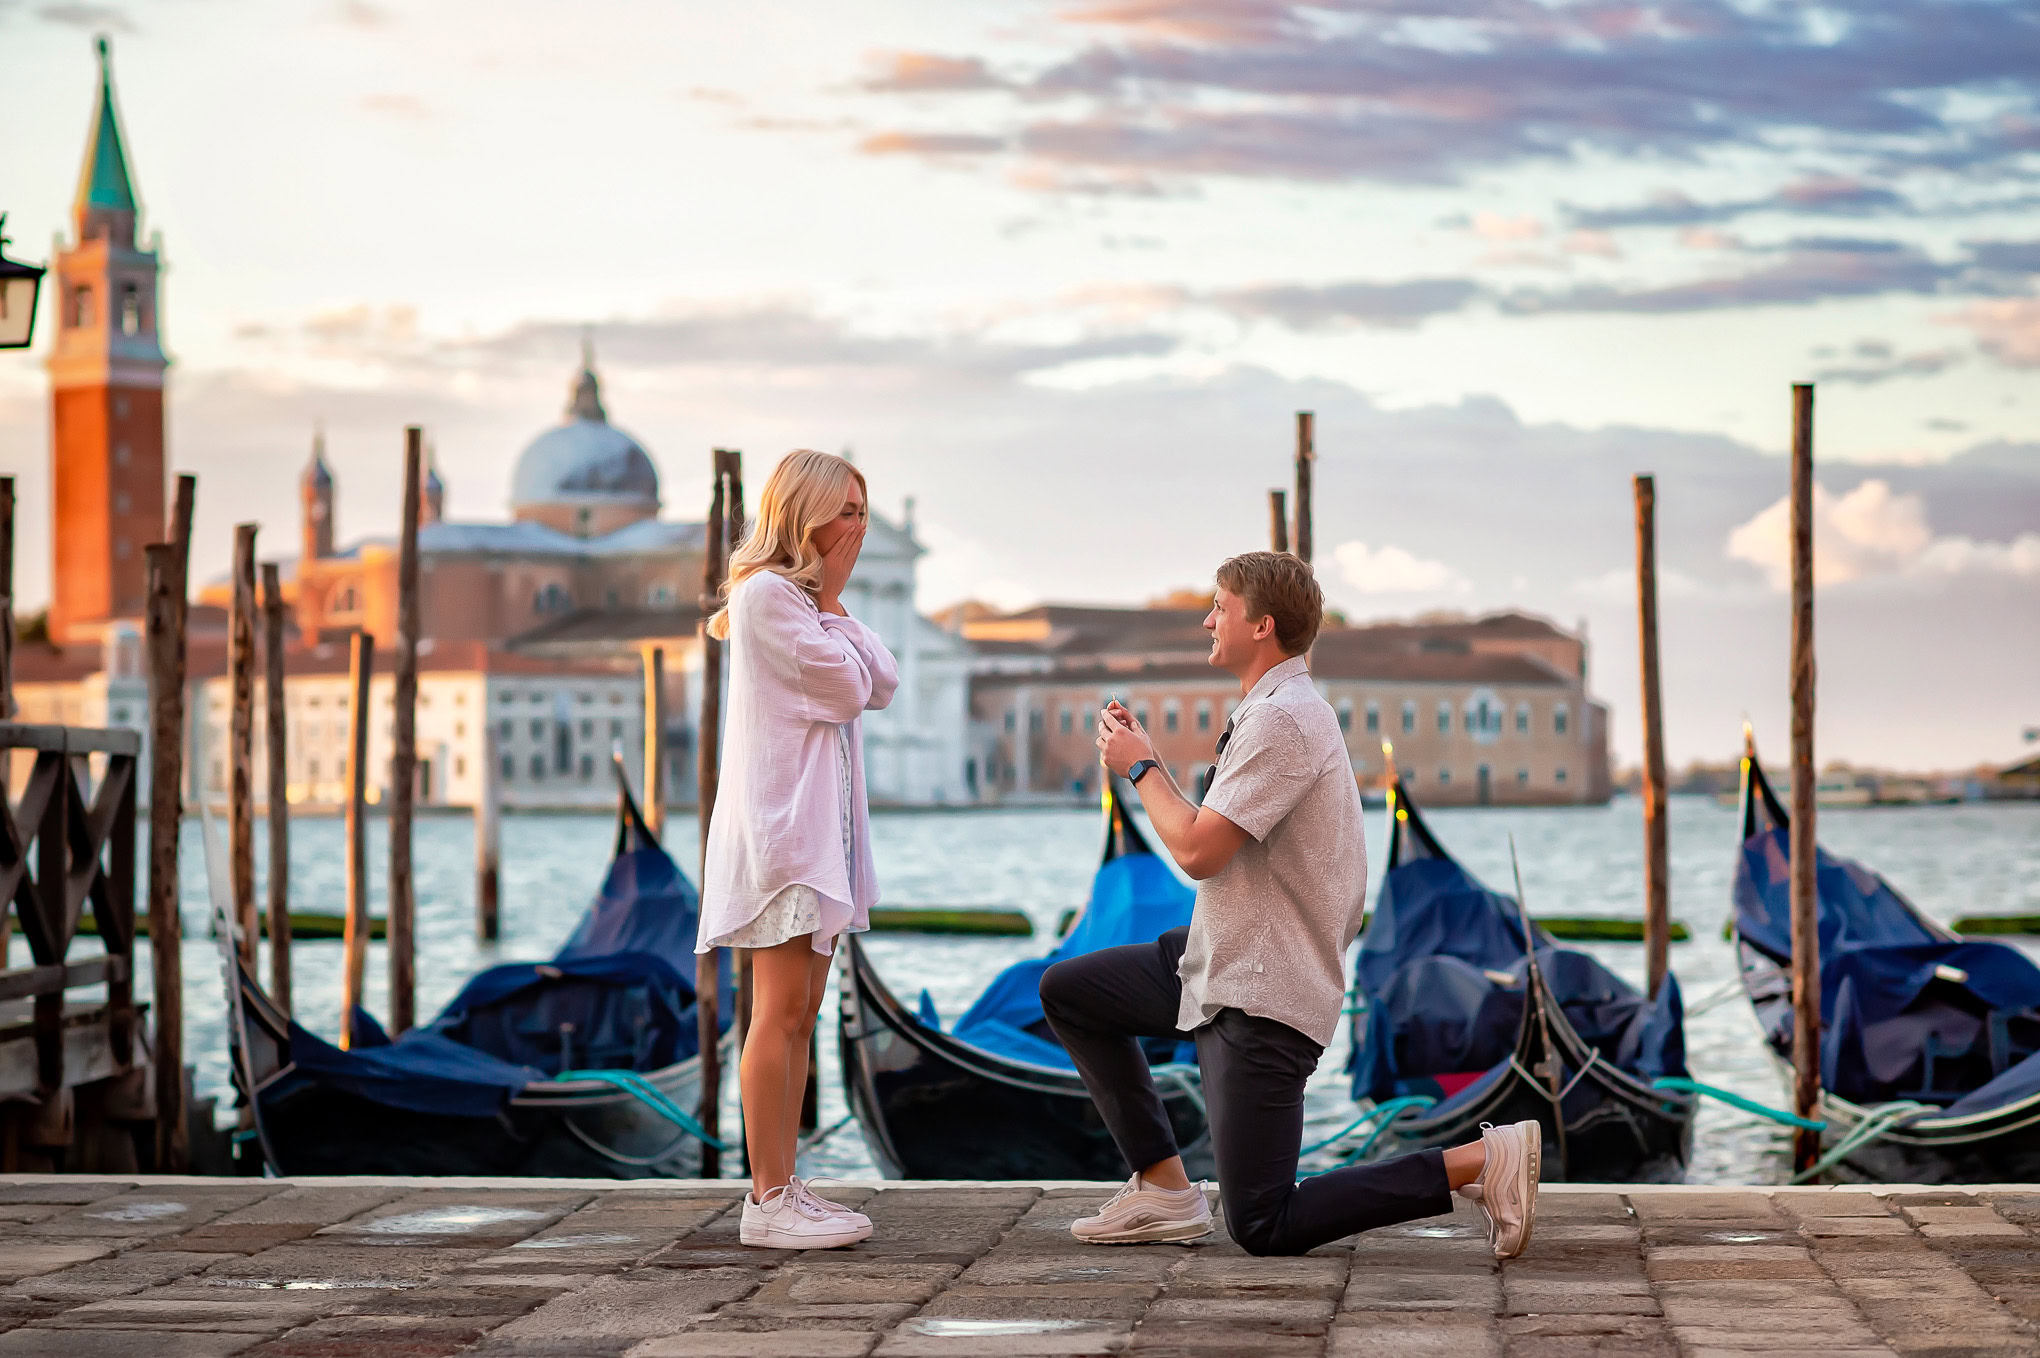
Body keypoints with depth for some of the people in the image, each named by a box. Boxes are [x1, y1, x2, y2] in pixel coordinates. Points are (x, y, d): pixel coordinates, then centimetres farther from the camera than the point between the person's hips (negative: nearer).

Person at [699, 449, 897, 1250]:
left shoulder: (801, 598, 20)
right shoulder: (766, 592, -11)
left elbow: (882, 685, 11)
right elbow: (845, 687, -14)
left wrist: (831, 600, 5)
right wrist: (831, 598, -4)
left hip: (818, 823, 10)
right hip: (778, 817, -10)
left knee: (800, 1012, 8)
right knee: (781, 1011, -11)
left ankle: (782, 1190, 11)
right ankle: (768, 1197, -10)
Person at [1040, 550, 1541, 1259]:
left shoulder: (1282, 720, -20)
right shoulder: (1274, 709, 13)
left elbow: (1198, 851, -22)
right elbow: (1208, 836, 16)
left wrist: (1141, 768, -6)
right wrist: (1144, 755, 11)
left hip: (1262, 998, -10)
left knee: (1262, 1228, -7)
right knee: (1066, 990, 17)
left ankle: (1482, 1161, -9)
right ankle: (1163, 1187, 15)